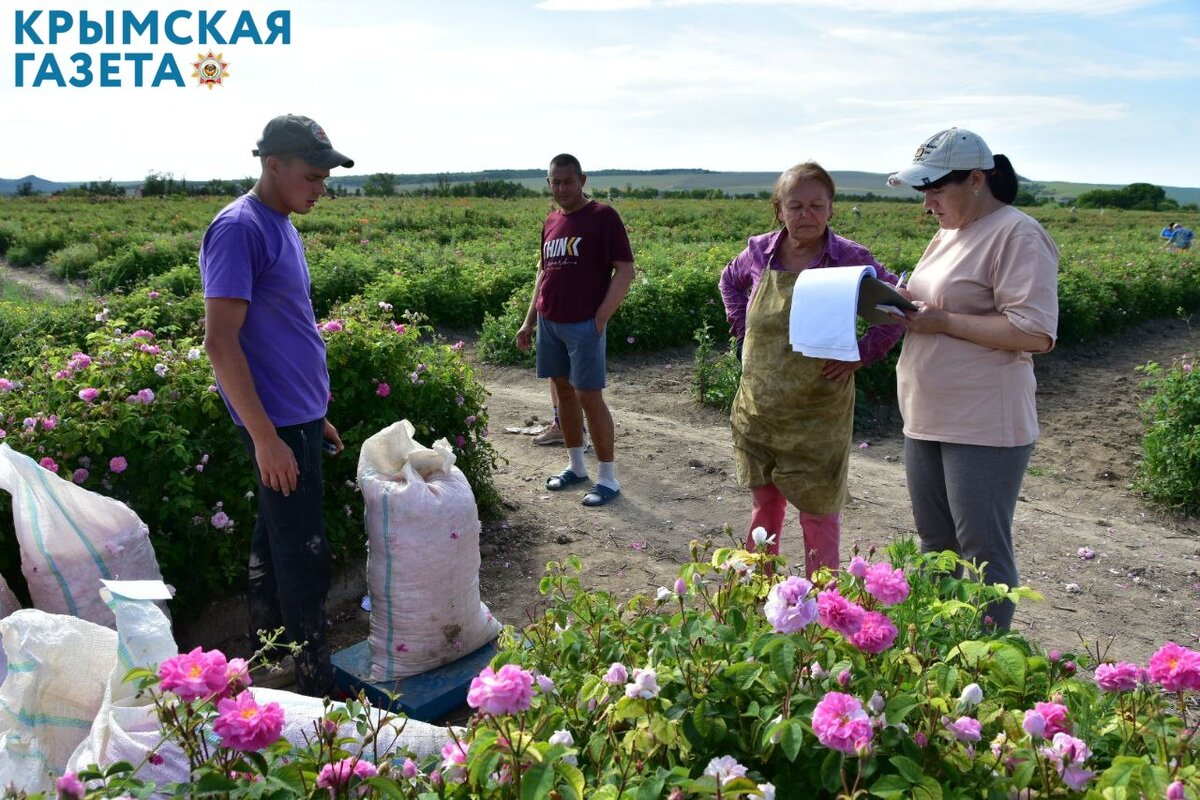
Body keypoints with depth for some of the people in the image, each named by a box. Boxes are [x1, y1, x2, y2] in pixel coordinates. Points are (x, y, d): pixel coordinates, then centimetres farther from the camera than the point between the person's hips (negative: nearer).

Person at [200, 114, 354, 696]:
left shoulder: (280, 227, 12)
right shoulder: (238, 229, -16)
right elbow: (220, 342, -21)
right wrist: (265, 438, -22)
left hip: (298, 416, 9)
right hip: (278, 425, -9)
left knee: (275, 536, 19)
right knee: (304, 555, -2)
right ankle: (316, 683, 10)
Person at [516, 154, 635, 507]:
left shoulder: (603, 216, -7)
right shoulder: (551, 221, 12)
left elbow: (625, 271, -10)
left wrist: (600, 319, -14)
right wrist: (529, 320, 16)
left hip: (584, 325, -6)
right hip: (549, 322, 6)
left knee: (589, 397, -5)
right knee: (563, 390, 12)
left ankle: (608, 478, 6)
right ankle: (576, 466, 26)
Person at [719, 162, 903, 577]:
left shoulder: (851, 258, -12)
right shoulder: (760, 251, -2)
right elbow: (729, 281, 19)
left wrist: (861, 354, -10)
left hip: (817, 413, -3)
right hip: (757, 407, 3)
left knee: (818, 509, 8)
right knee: (764, 502, 17)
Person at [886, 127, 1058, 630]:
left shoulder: (1016, 235, -13)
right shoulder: (949, 234, 15)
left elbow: (1036, 334, -22)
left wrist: (940, 321, -19)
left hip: (984, 428, -9)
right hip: (927, 420, 9)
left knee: (982, 552, 1)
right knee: (935, 545, 18)